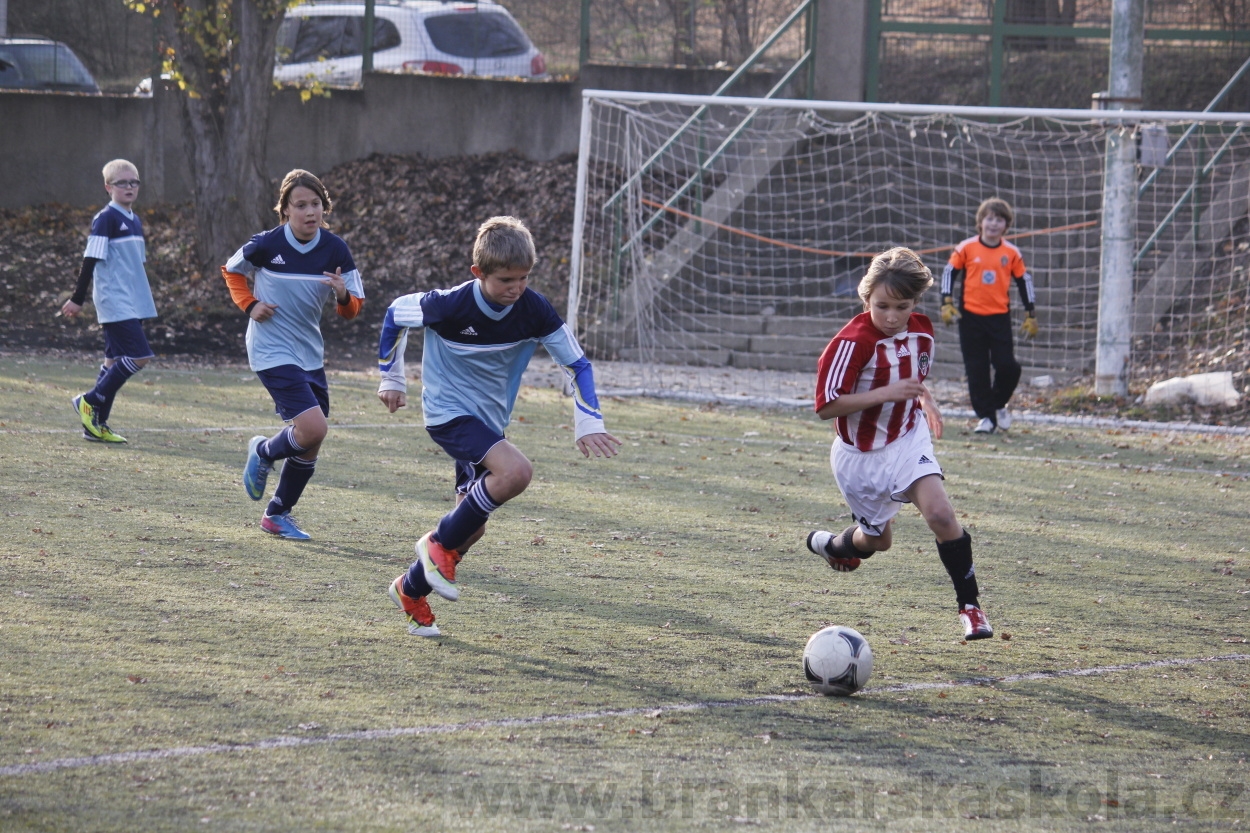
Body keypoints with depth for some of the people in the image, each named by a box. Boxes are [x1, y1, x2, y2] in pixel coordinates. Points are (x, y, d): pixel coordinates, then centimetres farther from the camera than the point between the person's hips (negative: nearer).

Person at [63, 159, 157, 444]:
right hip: (115, 301, -9)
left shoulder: (135, 221, 15)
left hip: (132, 302, 9)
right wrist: (78, 299, -13)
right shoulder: (106, 219, -10)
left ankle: (97, 425, 12)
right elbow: (90, 260, -12)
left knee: (116, 360, 8)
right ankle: (90, 402, -4)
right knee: (139, 355, -16)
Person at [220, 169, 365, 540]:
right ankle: (263, 452, 11)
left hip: (310, 353, 5)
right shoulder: (266, 245, -14)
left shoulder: (335, 250, -5)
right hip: (272, 352, -5)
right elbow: (231, 271, 7)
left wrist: (343, 295, -22)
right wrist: (250, 305, -7)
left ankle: (278, 513, 27)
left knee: (311, 445, 9)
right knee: (313, 428, -20)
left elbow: (351, 310, 0)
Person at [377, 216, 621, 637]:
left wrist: (588, 423, -13)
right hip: (448, 411, -6)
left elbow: (576, 362, -3)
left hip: (489, 420, 6)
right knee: (516, 471, -29)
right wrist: (391, 378, 4)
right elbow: (395, 313, -5)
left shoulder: (535, 311, -14)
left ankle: (411, 591, 30)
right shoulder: (450, 306, -24)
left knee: (471, 527, 7)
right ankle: (440, 543, -12)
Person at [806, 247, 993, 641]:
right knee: (878, 539, 13)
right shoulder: (853, 342, -25)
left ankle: (969, 605, -8)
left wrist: (925, 401, -2)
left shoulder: (921, 332, -6)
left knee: (940, 513, -19)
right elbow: (826, 406, -27)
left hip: (907, 439, 3)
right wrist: (886, 393, -33)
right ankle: (834, 544, 49)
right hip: (860, 455, -3)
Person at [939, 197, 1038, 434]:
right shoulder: (967, 248, -2)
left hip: (999, 317, 1)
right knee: (977, 370, 2)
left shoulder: (1011, 253, 3)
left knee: (1007, 366, -8)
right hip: (971, 316, -1)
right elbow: (949, 273, 3)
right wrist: (947, 303, -5)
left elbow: (1024, 281, 11)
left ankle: (999, 405, 18)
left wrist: (1030, 316, 11)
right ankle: (986, 417, 12)